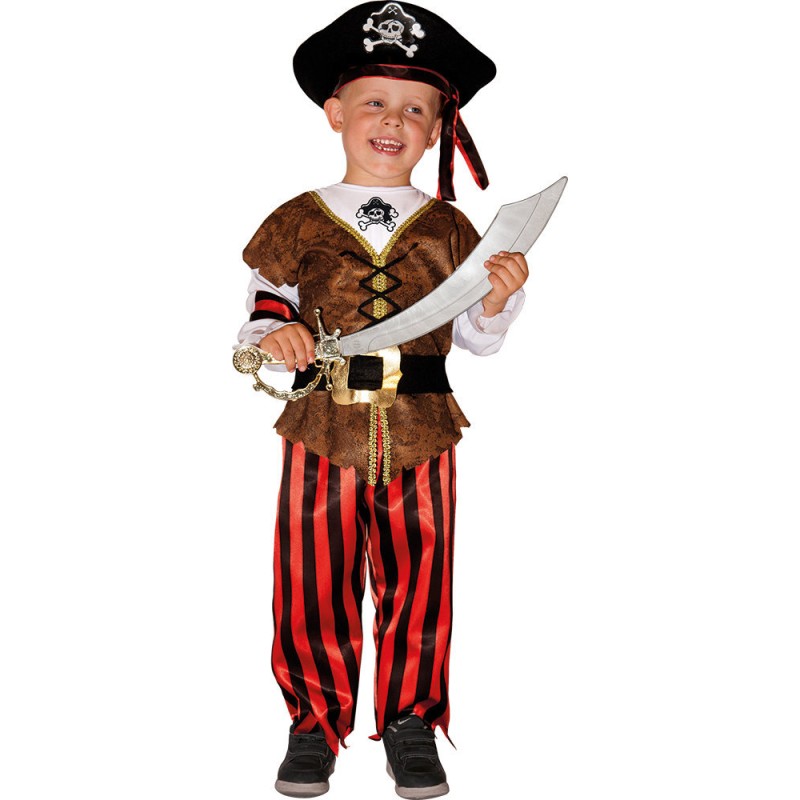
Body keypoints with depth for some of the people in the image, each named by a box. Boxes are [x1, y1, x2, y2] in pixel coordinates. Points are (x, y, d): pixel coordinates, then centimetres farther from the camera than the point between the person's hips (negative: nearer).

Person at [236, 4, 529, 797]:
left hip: (421, 437, 1)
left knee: (417, 584, 8)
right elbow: (261, 317, 7)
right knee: (313, 588, 5)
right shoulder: (297, 222, 4)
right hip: (322, 433, 0)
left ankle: (410, 719, 27)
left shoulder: (448, 228, 7)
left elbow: (475, 337, 10)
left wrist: (498, 297, -10)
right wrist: (272, 337, -15)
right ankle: (317, 718, 25)